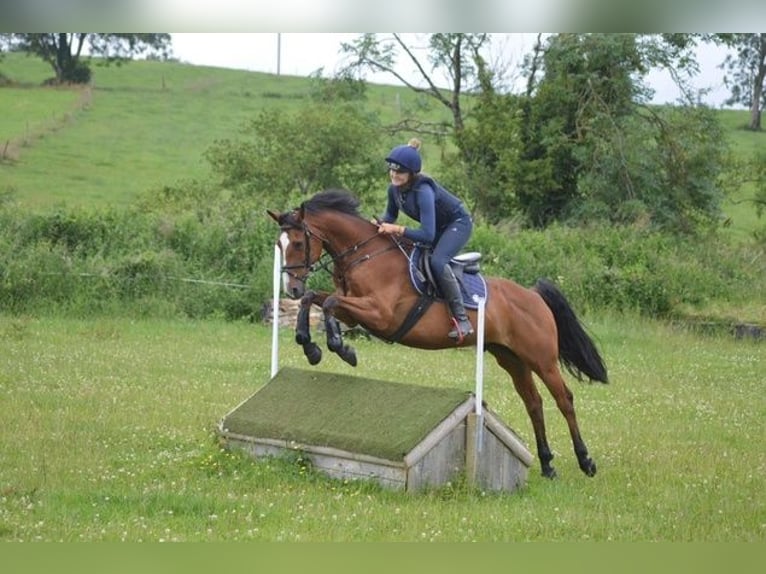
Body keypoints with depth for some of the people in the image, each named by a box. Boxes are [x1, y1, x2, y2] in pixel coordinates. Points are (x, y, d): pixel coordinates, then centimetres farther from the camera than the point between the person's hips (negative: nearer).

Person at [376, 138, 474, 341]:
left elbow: (428, 235, -39)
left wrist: (397, 229, -39)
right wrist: (382, 224, -12)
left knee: (437, 261, -30)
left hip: (458, 223, -9)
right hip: (437, 226, 9)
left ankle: (462, 320, -28)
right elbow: (391, 215, 10)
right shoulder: (394, 189, -11)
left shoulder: (423, 191, -35)